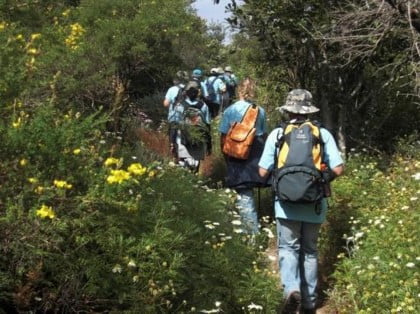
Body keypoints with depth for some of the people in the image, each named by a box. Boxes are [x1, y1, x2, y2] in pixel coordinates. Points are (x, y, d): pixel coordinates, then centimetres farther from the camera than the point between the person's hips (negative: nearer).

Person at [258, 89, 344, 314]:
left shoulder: (277, 133, -4)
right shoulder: (323, 134, -2)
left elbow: (263, 172, -4)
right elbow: (338, 169, -4)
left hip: (286, 203, -2)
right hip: (314, 204, 2)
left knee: (288, 248, 9)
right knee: (310, 251, 15)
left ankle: (291, 289, -14)